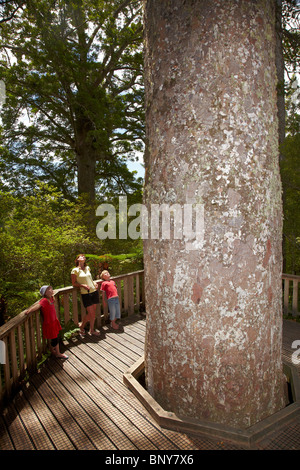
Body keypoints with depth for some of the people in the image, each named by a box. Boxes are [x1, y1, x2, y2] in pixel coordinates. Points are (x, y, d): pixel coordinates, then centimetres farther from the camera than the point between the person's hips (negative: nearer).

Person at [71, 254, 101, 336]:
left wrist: (95, 283, 5)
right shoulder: (75, 270, -4)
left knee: (93, 313, 8)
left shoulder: (87, 268, 11)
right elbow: (74, 283, -2)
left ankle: (92, 330, 22)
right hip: (85, 294, -5)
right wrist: (83, 285, -17)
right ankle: (81, 325, 19)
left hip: (94, 291, 5)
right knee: (91, 313, -6)